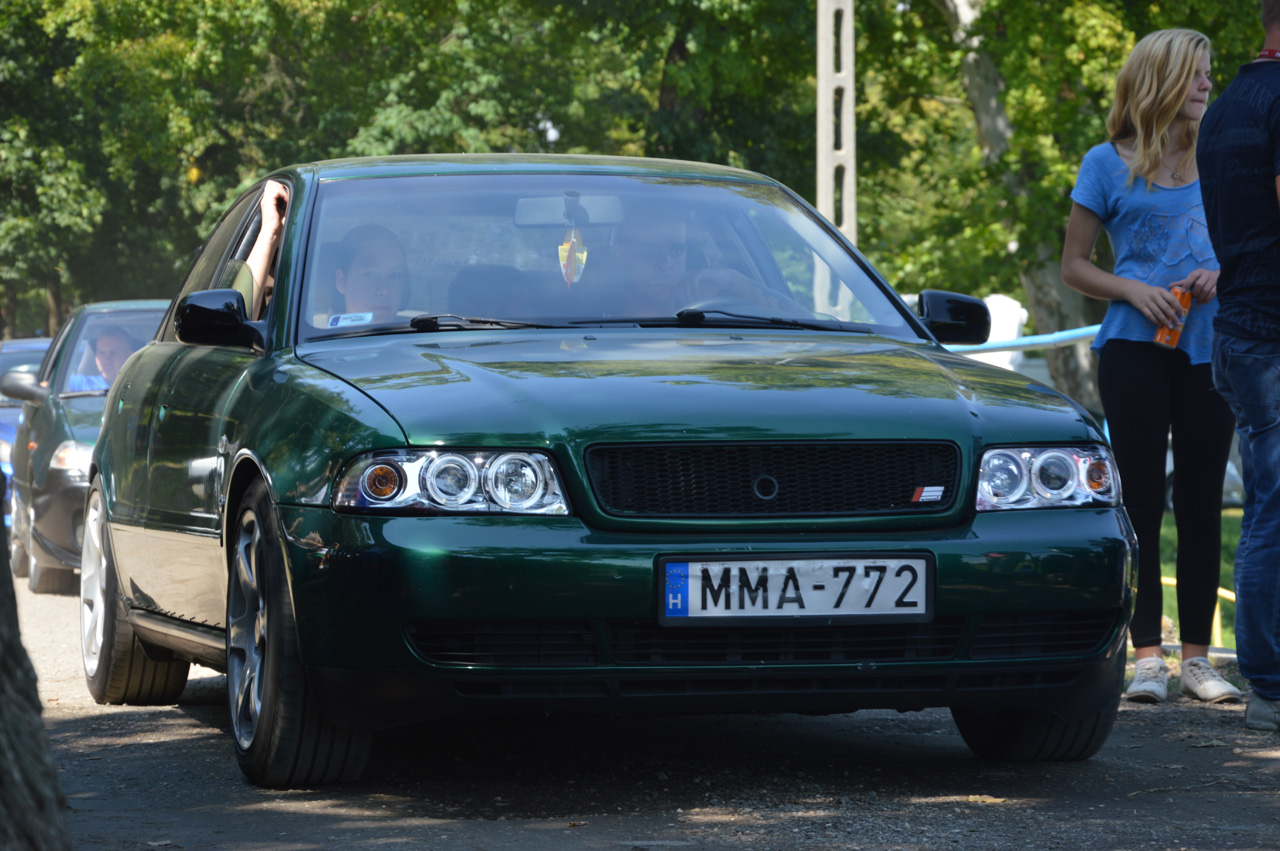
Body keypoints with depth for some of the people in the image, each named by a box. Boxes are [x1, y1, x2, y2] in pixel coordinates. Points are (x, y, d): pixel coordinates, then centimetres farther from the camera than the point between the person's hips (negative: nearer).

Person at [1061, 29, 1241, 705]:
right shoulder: (1109, 165, 4)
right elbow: (1075, 267, 6)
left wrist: (1221, 276, -4)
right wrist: (1134, 291, -12)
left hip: (1208, 345, 3)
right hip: (1135, 346, -3)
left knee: (1201, 504, 2)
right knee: (1142, 503, -3)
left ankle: (1198, 659, 7)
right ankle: (1147, 658, 0)